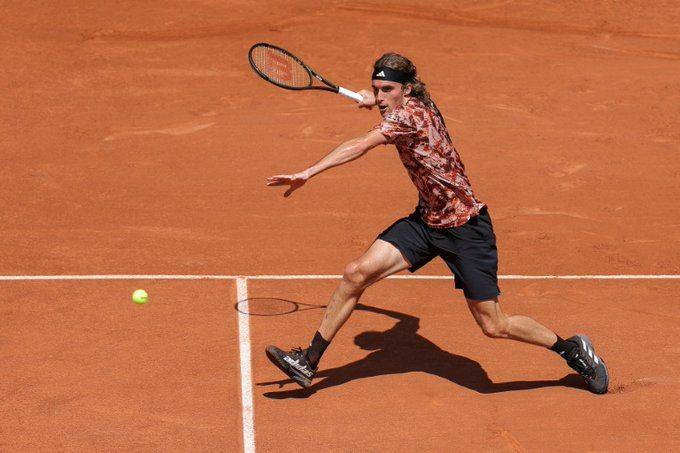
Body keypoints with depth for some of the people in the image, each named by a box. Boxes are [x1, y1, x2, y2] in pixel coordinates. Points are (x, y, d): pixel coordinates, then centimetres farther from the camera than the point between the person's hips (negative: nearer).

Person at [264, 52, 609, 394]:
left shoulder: (409, 115, -23)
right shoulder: (413, 107, 3)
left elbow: (360, 147, -35)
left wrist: (308, 173, -37)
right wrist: (373, 99, 17)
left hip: (466, 226, -9)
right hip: (426, 221, 9)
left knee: (493, 326, -3)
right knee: (356, 273, -6)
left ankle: (572, 349, 21)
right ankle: (308, 362, 3)